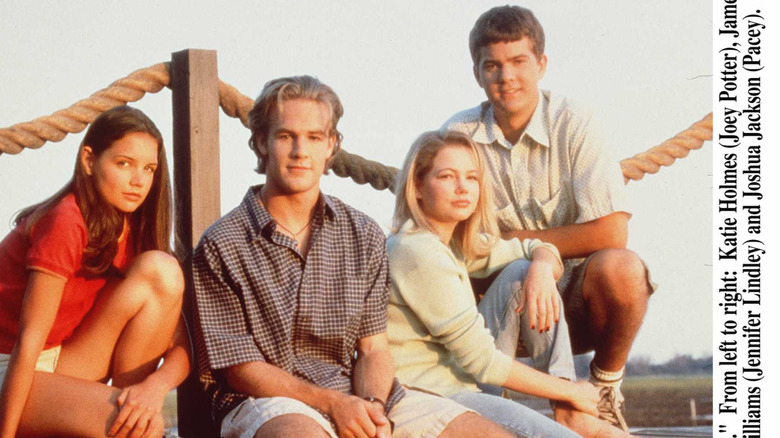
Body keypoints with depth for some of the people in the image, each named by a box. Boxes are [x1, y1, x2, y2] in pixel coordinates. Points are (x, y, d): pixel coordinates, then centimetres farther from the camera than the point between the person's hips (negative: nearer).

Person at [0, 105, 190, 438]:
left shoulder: (134, 228, 3)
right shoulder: (65, 222, -18)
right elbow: (29, 340, -21)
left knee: (161, 271, -11)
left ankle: (131, 394, -6)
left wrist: (155, 386, -25)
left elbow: (181, 341, -3)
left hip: (64, 365, 8)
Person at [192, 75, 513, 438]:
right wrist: (333, 403, -16)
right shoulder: (221, 245, -2)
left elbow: (373, 348, 8)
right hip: (267, 402, -5)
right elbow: (241, 368, -5)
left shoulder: (365, 236, 10)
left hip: (355, 396, 5)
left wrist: (372, 407, -14)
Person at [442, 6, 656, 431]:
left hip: (578, 299, -1)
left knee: (619, 267, -33)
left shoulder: (572, 125, -10)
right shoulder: (459, 134, -2)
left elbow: (611, 233, -20)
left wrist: (514, 240, -15)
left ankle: (605, 391, -7)